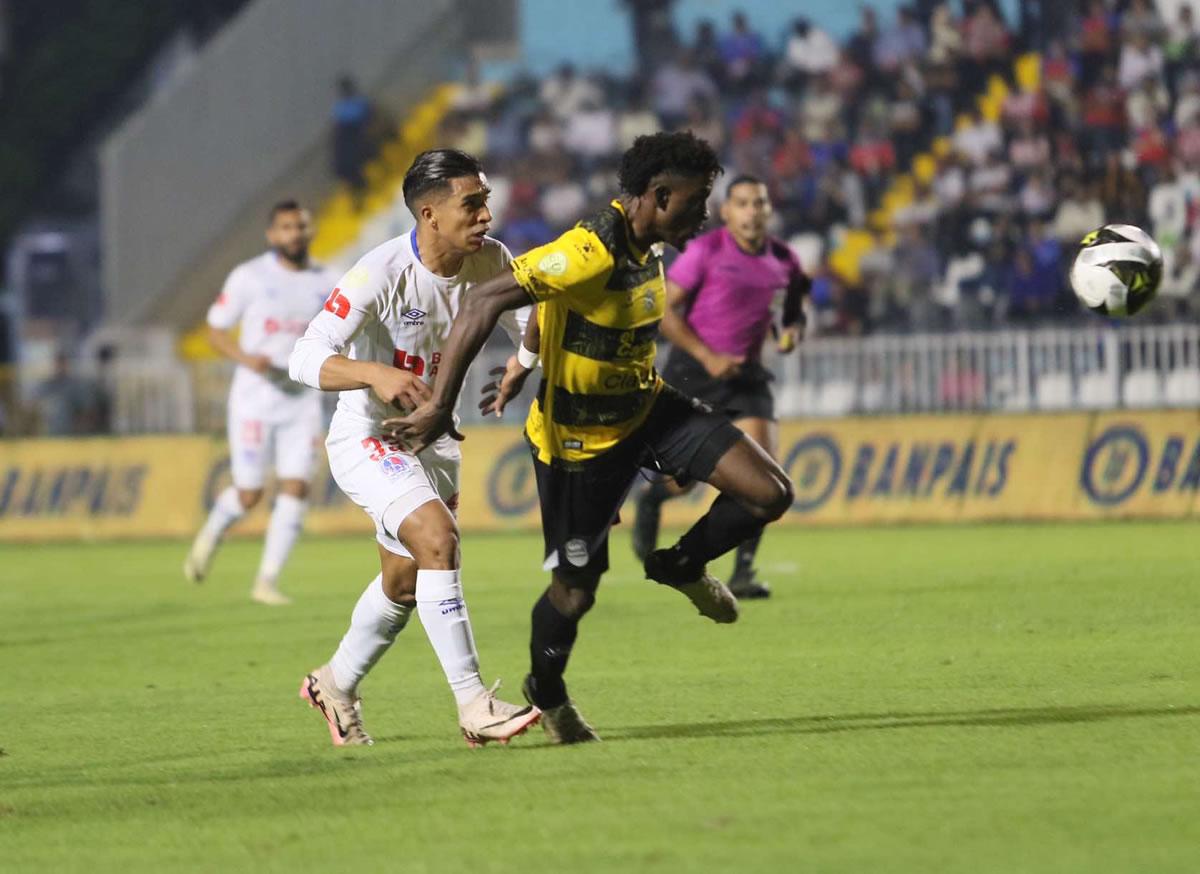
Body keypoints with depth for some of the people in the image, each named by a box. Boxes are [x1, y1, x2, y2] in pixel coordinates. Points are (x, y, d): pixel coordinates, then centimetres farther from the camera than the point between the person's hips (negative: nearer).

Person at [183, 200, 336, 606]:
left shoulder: (324, 283, 5)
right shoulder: (249, 277, -7)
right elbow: (216, 331, -2)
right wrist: (246, 358, -20)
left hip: (302, 400, 3)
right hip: (254, 400, -3)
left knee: (296, 488, -8)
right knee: (248, 494, -2)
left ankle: (267, 580, 0)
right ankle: (211, 536, 31)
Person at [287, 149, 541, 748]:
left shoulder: (489, 260, -10)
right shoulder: (383, 273, -27)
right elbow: (305, 359, -30)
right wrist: (375, 374, -47)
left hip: (433, 436, 7)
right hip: (367, 437, -7)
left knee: (405, 582, 18)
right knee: (438, 537, -27)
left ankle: (337, 684, 44)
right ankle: (472, 705, -28)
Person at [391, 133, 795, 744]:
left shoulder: (646, 246, -3)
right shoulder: (590, 252, -31)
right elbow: (482, 304, -35)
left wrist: (524, 365, 24)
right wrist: (439, 407, -36)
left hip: (647, 409, 7)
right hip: (579, 440, -7)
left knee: (770, 493, -7)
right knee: (577, 590, 6)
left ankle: (682, 566, 20)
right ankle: (547, 694, 36)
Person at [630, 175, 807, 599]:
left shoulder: (783, 259, 3)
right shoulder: (705, 251, -11)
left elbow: (795, 301, 22)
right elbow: (663, 311, -10)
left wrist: (792, 329, -1)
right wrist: (708, 357, -18)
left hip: (746, 375, 3)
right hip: (692, 372, -3)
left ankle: (744, 571, -7)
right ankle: (650, 500, 39)